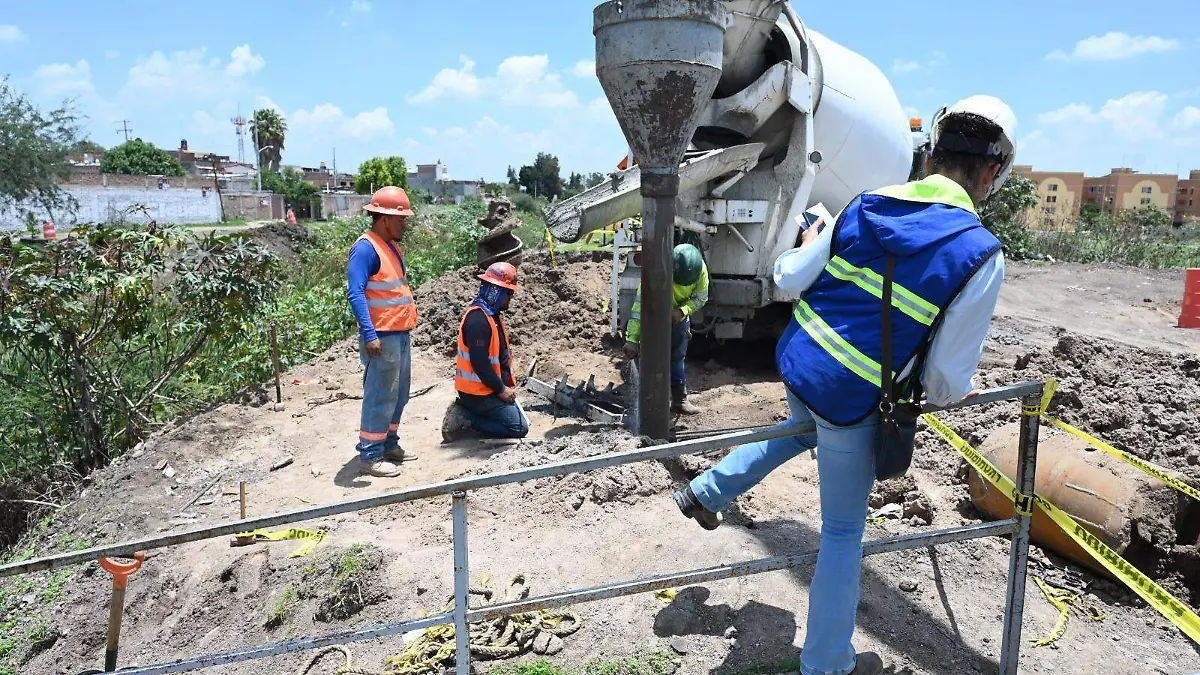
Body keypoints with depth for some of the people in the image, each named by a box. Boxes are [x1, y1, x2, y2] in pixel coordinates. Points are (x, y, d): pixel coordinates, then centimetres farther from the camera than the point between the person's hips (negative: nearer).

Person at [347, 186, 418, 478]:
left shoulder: (391, 246, 13)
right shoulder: (366, 248, -16)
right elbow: (356, 294, -23)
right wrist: (370, 335, -29)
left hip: (400, 334, 10)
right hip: (382, 336, -10)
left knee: (399, 395, 17)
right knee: (380, 397, -4)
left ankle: (389, 444, 31)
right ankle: (369, 456, 5)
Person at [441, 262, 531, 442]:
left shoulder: (494, 316, 11)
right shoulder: (477, 319, -22)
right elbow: (480, 362, -25)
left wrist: (509, 384, 6)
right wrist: (501, 389, -16)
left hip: (490, 388, 10)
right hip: (478, 392, -10)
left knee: (521, 419, 18)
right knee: (519, 428, -9)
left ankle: (465, 411, 11)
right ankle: (465, 419, -6)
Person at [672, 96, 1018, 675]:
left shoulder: (865, 206, -5)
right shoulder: (981, 256, -17)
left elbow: (789, 280, 3)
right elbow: (947, 375, -12)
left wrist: (799, 252, 26)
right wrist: (954, 392, 12)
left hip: (795, 364, 5)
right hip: (852, 403, -5)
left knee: (805, 431, 39)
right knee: (843, 531, 14)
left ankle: (705, 492, 42)